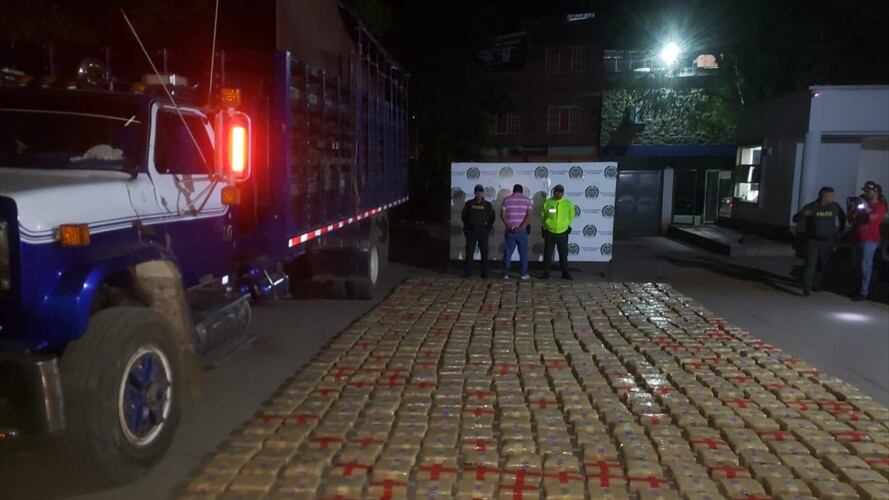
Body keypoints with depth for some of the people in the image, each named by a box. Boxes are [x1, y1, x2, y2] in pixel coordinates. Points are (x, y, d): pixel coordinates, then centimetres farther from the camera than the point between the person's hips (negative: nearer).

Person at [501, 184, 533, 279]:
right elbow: (529, 215, -11)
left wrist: (510, 226, -12)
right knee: (523, 253, 8)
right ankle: (524, 274, 8)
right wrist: (522, 227, -17)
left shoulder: (507, 200, 4)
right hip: (522, 231, -1)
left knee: (508, 252, 6)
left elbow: (502, 215, -6)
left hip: (509, 231, 1)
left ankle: (506, 274, 7)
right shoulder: (527, 200, 2)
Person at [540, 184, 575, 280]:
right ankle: (546, 273, 12)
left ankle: (565, 273, 15)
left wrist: (568, 227, 6)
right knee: (547, 254, 4)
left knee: (563, 254, 7)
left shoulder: (568, 203, 1)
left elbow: (571, 216, 10)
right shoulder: (547, 202, -2)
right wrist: (544, 227, 4)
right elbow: (542, 216, 5)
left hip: (563, 233, 1)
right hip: (549, 233, -1)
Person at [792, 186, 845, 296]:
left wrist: (841, 229, 20)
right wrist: (803, 214, -34)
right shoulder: (811, 207, -9)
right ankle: (807, 289, -12)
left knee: (823, 266, 12)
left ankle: (816, 285, 28)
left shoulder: (834, 207, 2)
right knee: (810, 265, -12)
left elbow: (842, 216, 23)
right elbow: (795, 219, -14)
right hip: (812, 241, -4)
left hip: (827, 242, 5)